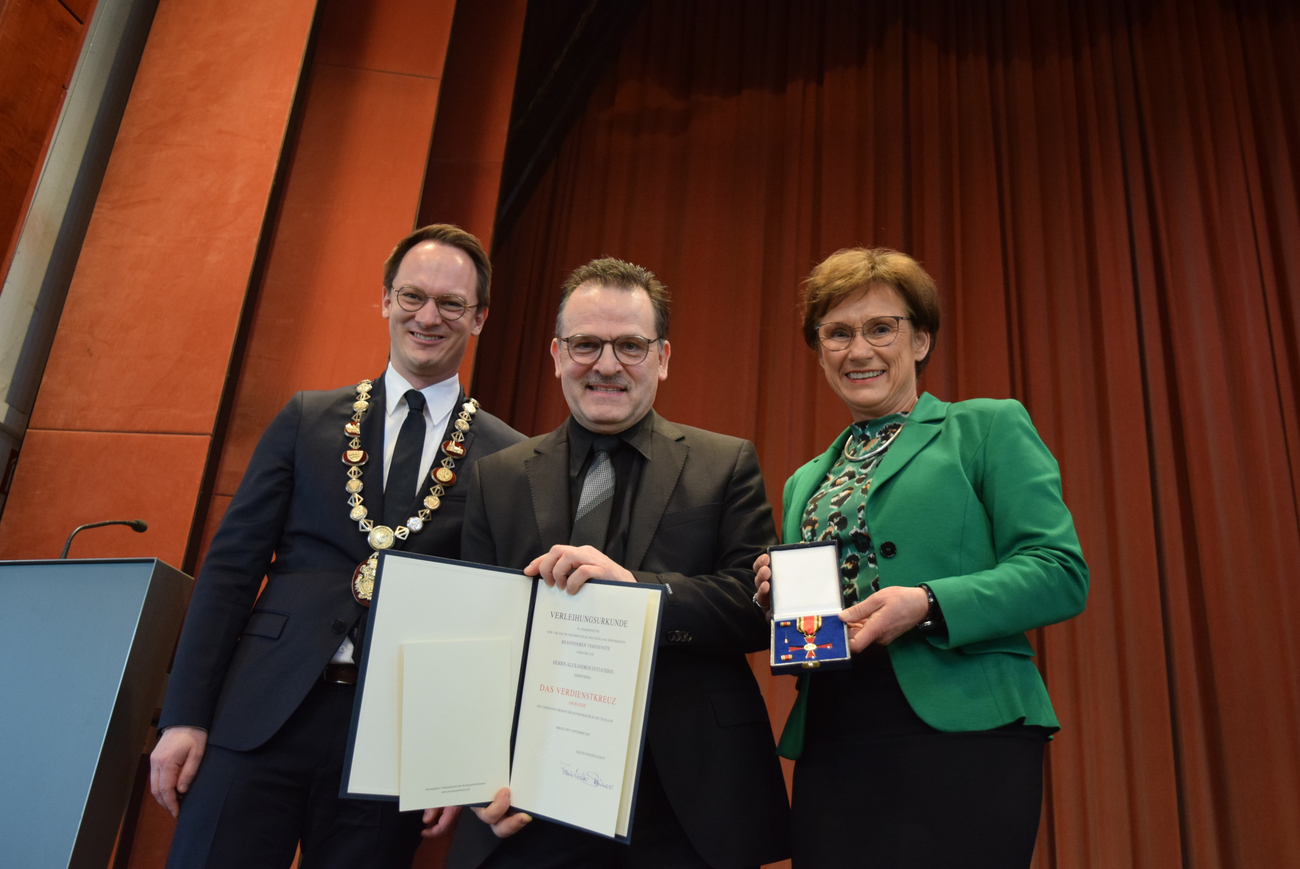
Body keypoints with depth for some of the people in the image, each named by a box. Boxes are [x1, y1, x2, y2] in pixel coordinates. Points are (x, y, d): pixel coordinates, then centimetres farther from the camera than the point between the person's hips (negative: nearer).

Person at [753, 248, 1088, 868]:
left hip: (960, 743, -4)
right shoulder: (804, 482, 19)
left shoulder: (988, 429, 4)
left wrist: (927, 606, -21)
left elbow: (1061, 573, -7)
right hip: (828, 755, 5)